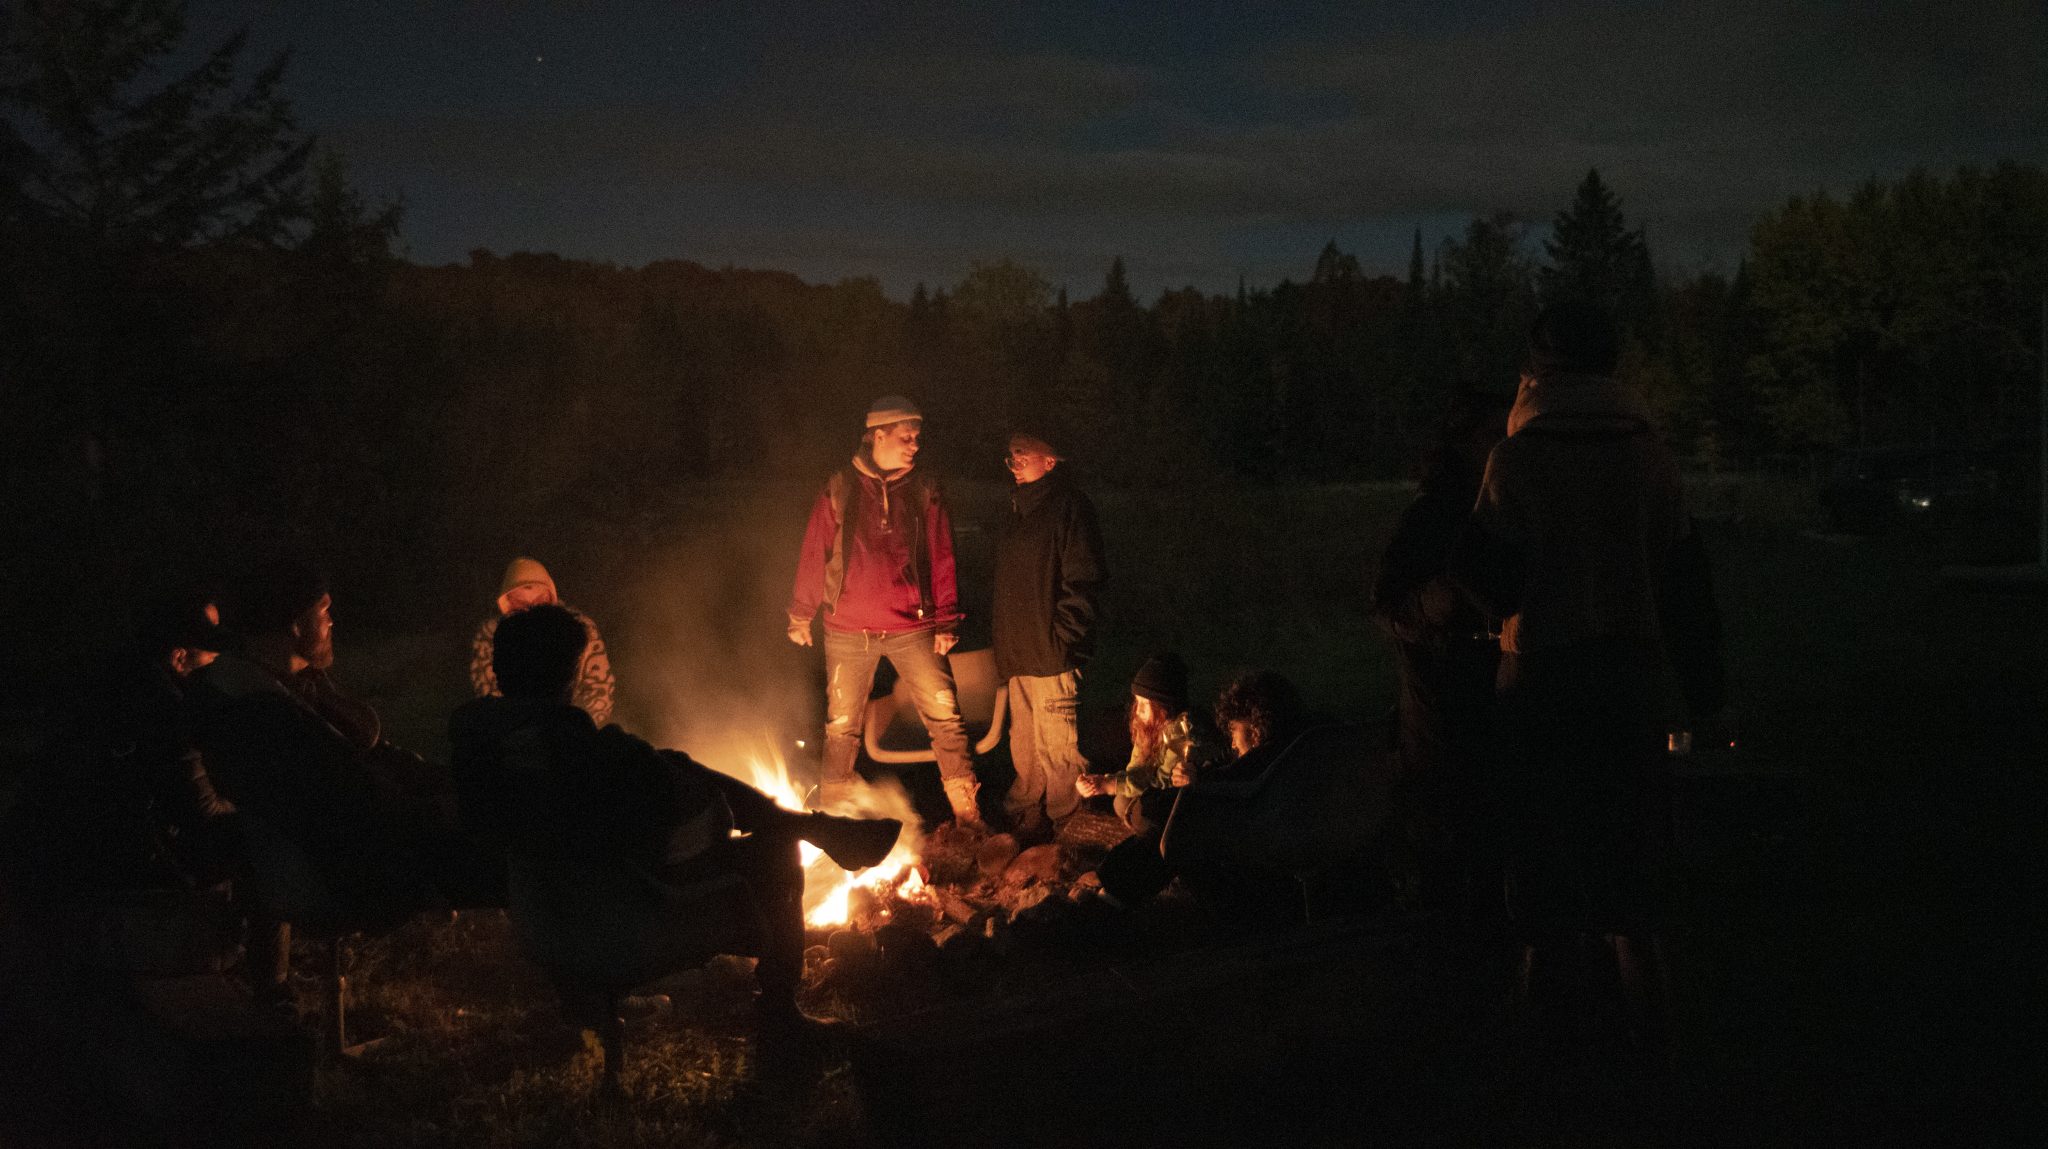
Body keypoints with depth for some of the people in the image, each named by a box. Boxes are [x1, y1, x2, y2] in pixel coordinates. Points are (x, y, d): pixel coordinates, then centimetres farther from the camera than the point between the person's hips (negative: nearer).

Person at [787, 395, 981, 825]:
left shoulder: (924, 491, 1)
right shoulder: (839, 489, -2)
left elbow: (942, 560, 3)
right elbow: (814, 554, 2)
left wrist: (946, 621, -1)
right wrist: (800, 614, 5)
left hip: (912, 629, 1)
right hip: (848, 632, 0)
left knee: (945, 717, -2)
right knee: (841, 727, 11)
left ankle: (968, 816, 8)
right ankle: (831, 816, 26)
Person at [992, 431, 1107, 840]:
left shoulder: (1069, 505, -10)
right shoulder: (1018, 508, 17)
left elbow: (1083, 580, -15)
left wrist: (1062, 638, -18)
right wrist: (1004, 645, 18)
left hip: (1051, 652, -8)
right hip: (1018, 651, 9)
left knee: (1055, 744, -2)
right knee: (1023, 742, 17)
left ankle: (1062, 819, 10)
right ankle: (1022, 810, 29)